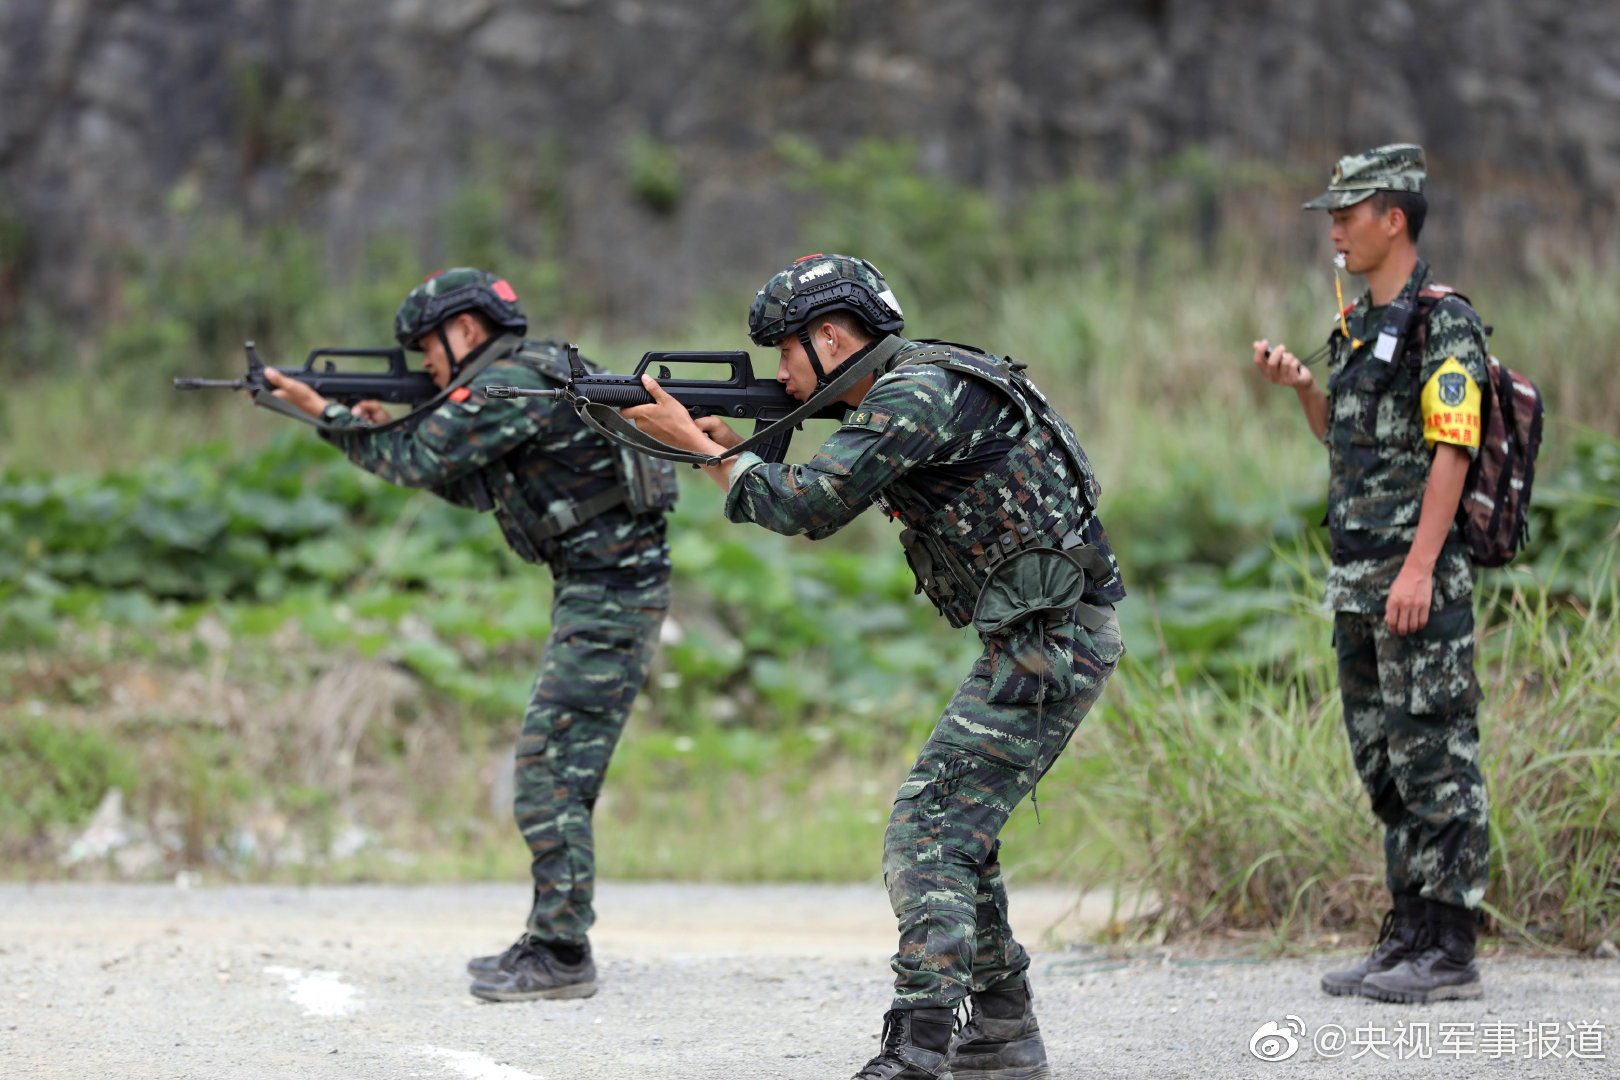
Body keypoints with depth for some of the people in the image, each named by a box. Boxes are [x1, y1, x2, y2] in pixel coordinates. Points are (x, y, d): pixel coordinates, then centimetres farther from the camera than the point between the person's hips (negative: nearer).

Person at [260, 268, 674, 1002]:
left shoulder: (511, 383, -14)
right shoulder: (528, 376, 18)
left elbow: (422, 458, -14)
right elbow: (471, 487, 25)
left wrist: (327, 415, -2)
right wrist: (382, 428, 16)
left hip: (610, 593, -10)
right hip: (597, 590, 10)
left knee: (552, 770, -10)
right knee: (551, 767, 14)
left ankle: (563, 955, -9)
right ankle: (550, 939, 18)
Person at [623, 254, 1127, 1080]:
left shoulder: (916, 395, -16)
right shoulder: (908, 387, 15)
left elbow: (808, 507, -17)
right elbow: (823, 500, 22)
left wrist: (696, 443, -6)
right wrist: (730, 446, 9)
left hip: (1049, 644, -10)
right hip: (1046, 639, 10)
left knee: (927, 831, -13)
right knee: (958, 825, 17)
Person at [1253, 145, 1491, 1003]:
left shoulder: (1442, 323, -11)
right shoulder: (1359, 325, 17)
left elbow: (1451, 450, -17)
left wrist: (1419, 568, -23)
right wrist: (1301, 387, 9)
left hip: (1420, 578, -9)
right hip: (1356, 579, 9)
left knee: (1435, 760, -7)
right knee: (1383, 763, 11)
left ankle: (1448, 950, -5)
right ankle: (1408, 935, 17)